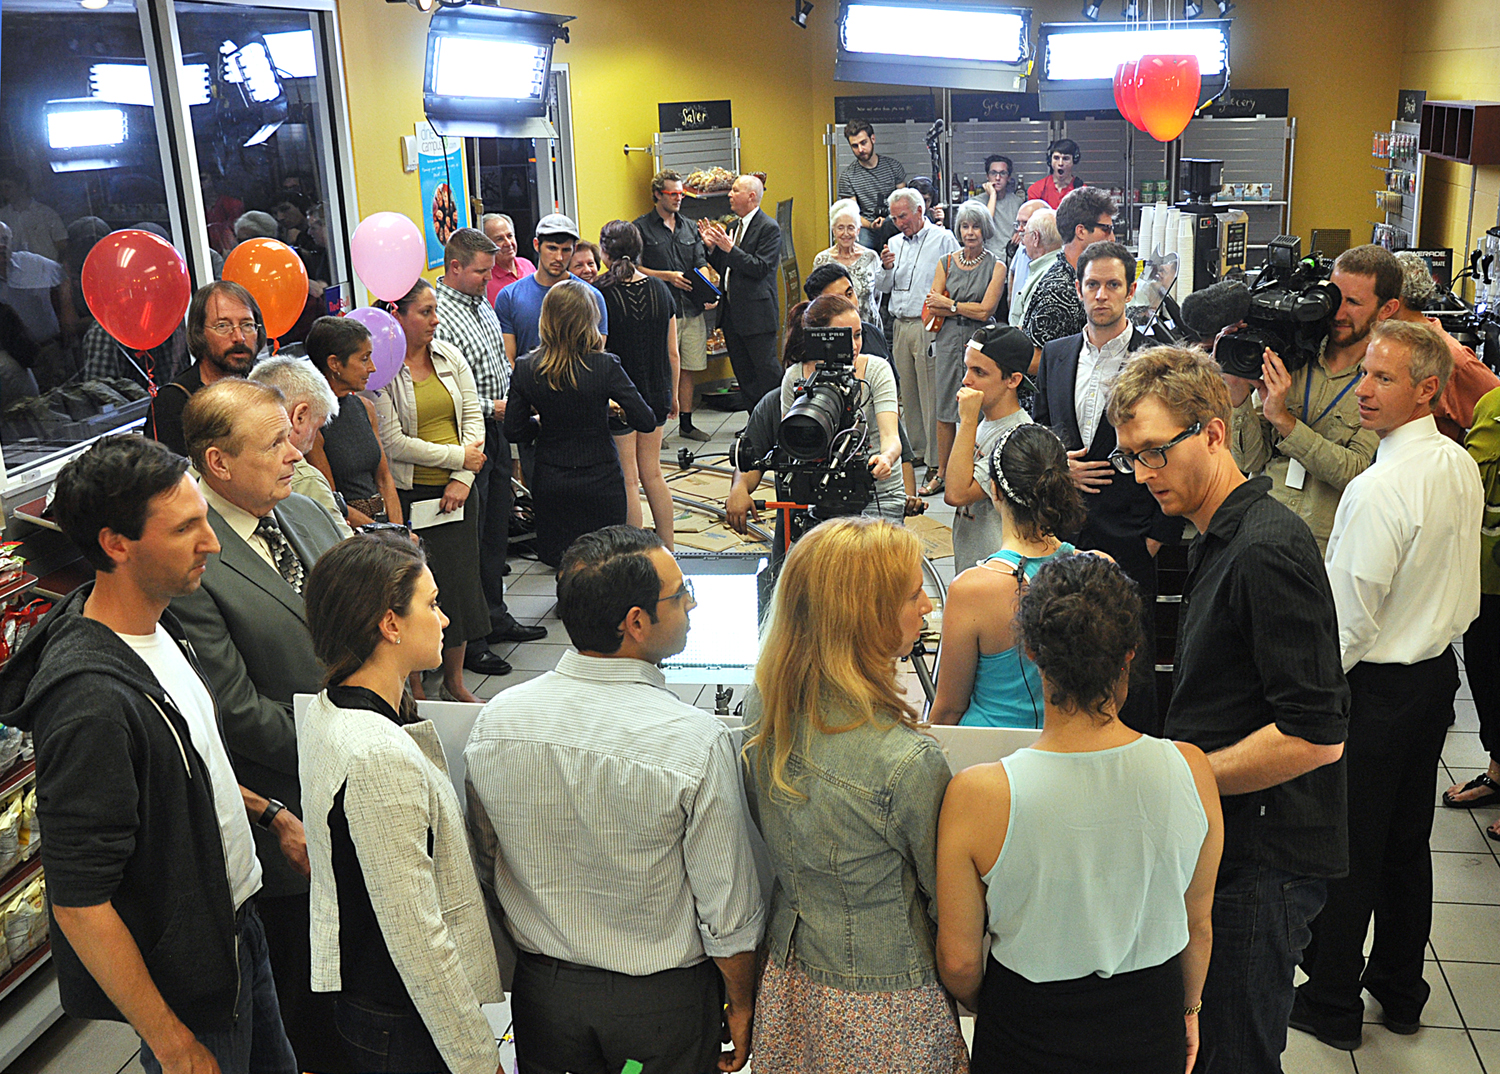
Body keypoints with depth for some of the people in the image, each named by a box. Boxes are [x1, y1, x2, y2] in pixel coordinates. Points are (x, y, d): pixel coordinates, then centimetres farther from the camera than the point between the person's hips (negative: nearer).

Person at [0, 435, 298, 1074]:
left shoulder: (153, 624, -3)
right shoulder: (92, 702, -33)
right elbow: (79, 903, -28)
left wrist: (266, 811, 6)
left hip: (234, 918, 8)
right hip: (183, 976, -8)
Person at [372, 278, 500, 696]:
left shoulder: (450, 356, 9)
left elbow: (473, 417, 7)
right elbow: (394, 443, -14)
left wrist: (462, 479, -5)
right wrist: (459, 457, -9)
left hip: (456, 490, 5)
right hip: (408, 495, -5)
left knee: (460, 582, 8)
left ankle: (454, 682, 22)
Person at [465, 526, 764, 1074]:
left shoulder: (494, 721, -13)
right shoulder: (698, 742, -26)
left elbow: (485, 870, 1)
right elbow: (729, 913, -18)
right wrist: (741, 1007, 0)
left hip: (541, 990, 3)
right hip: (664, 1003, -3)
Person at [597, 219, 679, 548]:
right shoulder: (660, 290, 1)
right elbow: (672, 352, 5)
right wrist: (672, 394, 16)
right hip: (656, 394, 5)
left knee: (627, 480, 3)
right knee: (652, 473, 16)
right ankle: (668, 550, 22)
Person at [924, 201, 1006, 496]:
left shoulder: (996, 267, 1)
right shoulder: (946, 262, 10)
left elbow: (985, 311, -9)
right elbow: (931, 307, 3)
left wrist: (948, 303, -4)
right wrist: (968, 308, -6)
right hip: (948, 341, 3)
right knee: (944, 411, 6)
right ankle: (943, 474, 17)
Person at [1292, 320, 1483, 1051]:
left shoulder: (1377, 490, -25)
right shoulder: (1463, 468, 2)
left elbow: (1349, 614, -21)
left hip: (1376, 684, -8)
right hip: (1439, 669, 9)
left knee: (1346, 850, 6)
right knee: (1407, 841, 20)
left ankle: (1331, 1004, 21)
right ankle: (1400, 991, 34)